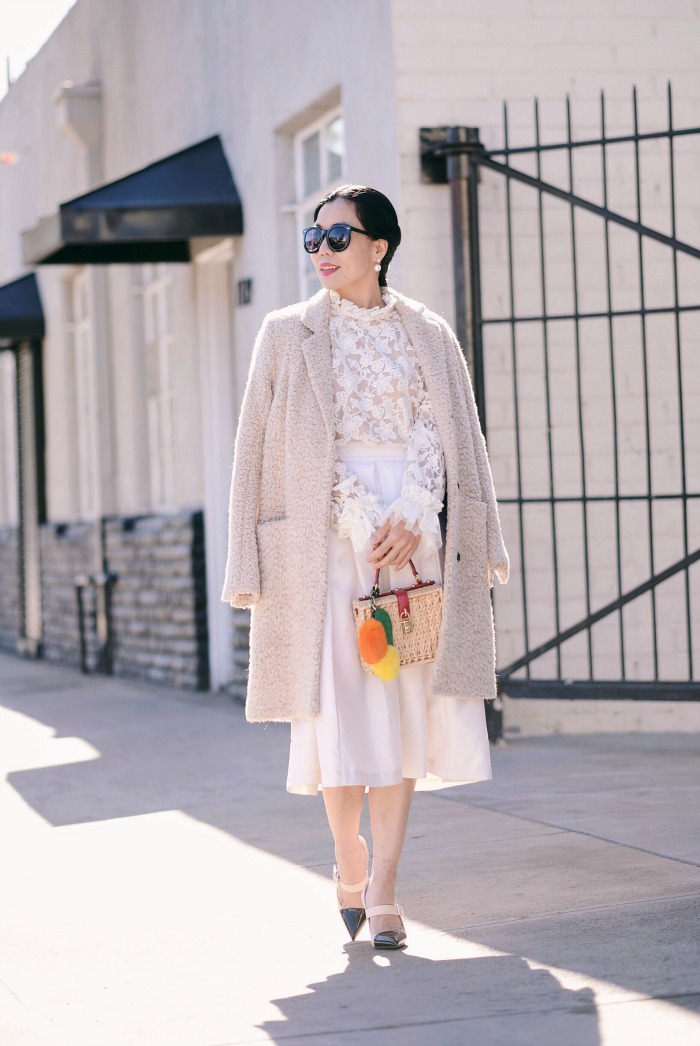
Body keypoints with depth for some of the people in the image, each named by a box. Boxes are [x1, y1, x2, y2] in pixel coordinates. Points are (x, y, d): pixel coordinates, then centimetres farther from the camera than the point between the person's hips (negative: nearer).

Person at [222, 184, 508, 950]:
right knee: (340, 714, -5)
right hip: (325, 545, -1)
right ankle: (349, 865, 16)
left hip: (415, 544, 1)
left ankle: (382, 890, 2)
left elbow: (446, 439, 7)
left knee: (403, 713, -2)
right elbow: (263, 451, 3)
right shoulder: (288, 335, 7)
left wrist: (412, 520, -11)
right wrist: (365, 526, -6)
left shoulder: (429, 337, 11)